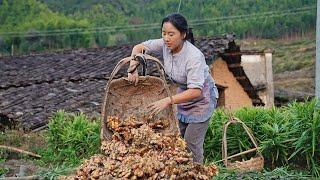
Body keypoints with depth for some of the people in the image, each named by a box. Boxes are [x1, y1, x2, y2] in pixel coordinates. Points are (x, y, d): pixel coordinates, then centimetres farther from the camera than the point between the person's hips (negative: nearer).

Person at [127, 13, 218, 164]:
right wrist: (133, 68, -21)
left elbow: (195, 91, -39)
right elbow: (138, 47, -4)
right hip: (183, 95, 7)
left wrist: (168, 101, -45)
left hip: (201, 99, -7)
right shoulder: (165, 45, -16)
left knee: (191, 143, -7)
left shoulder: (194, 56, -35)